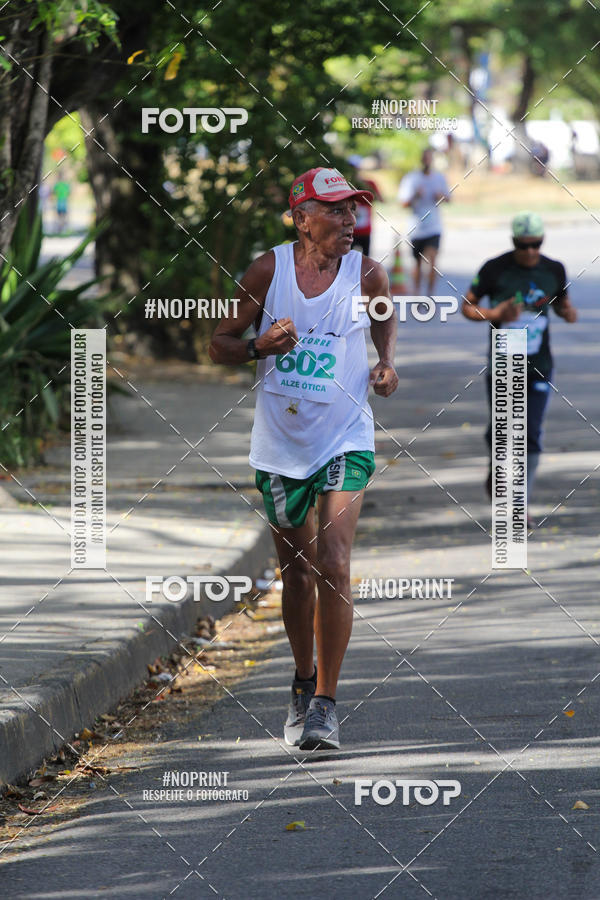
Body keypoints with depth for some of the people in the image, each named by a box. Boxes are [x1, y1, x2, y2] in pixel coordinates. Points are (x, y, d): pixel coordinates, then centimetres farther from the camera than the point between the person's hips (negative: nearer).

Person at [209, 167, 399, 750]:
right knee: (296, 569, 13)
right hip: (280, 442, 1)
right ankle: (303, 684, 33)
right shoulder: (269, 269, -5)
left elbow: (385, 317, 20)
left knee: (333, 566, -15)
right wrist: (260, 346, -17)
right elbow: (220, 344, 3)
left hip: (345, 441, -1)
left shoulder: (366, 274, -4)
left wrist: (386, 363, 2)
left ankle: (325, 703, -11)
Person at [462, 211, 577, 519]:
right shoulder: (495, 269, -6)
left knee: (531, 436, -4)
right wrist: (496, 314, -18)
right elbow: (467, 306, 0)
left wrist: (568, 311, -5)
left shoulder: (554, 270, 3)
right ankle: (496, 470, 36)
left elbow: (562, 301, 19)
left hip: (538, 367, 2)